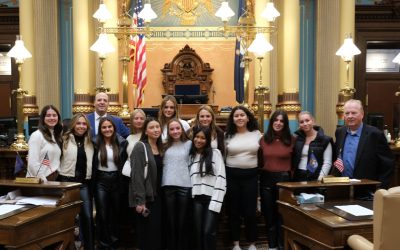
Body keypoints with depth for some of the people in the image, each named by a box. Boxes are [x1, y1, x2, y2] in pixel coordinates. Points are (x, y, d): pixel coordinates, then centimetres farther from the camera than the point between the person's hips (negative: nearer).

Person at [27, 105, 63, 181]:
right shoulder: (36, 135, -7)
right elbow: (33, 164, -14)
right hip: (39, 181, -6)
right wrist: (44, 181, -17)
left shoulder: (57, 136, 15)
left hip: (54, 179, 6)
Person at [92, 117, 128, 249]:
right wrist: (92, 182, -4)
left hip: (116, 180, 1)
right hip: (101, 181, -1)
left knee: (116, 212, 11)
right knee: (102, 214, 4)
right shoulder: (96, 143, -3)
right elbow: (92, 164, 0)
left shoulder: (122, 143, -2)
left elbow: (125, 162, 4)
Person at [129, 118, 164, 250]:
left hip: (158, 196, 7)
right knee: (148, 234, -2)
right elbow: (137, 175, -16)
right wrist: (139, 201, -20)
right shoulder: (140, 147, -10)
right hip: (146, 197, -6)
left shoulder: (160, 147, 12)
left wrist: (162, 193, 8)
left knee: (158, 232, 9)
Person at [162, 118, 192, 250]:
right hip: (168, 186, 2)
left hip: (185, 186, -2)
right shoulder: (165, 145, 11)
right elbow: (162, 164, 13)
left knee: (183, 220, 2)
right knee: (170, 219, 6)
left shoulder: (189, 144, 6)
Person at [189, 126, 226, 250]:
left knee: (208, 231, -11)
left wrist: (215, 201, -14)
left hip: (211, 197, -4)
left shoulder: (215, 153, 1)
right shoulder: (191, 156, 16)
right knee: (198, 231, 2)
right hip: (197, 199, 4)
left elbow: (221, 178, -6)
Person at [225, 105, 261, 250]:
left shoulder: (256, 133, 3)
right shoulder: (228, 135, 2)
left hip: (251, 175, 0)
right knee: (233, 210, 9)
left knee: (250, 210, 3)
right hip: (232, 175, 0)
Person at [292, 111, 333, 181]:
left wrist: (320, 179, -15)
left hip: (315, 178, -4)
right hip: (298, 177, 4)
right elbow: (292, 159, 14)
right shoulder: (297, 139, 10)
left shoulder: (324, 140, -2)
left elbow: (327, 163, -6)